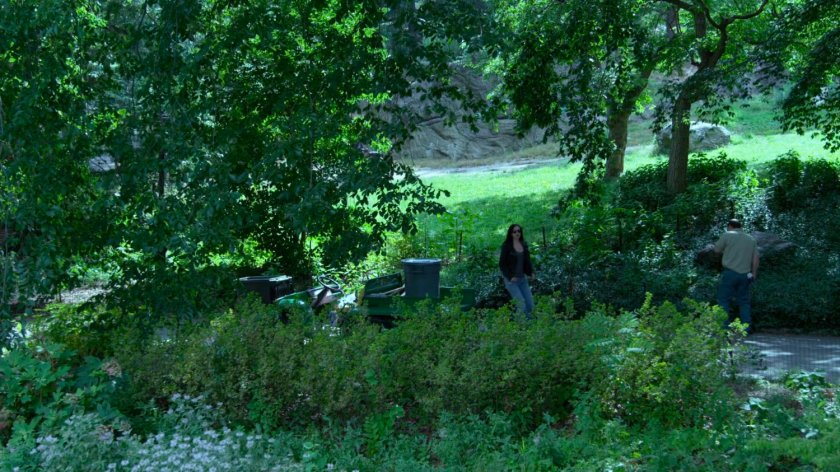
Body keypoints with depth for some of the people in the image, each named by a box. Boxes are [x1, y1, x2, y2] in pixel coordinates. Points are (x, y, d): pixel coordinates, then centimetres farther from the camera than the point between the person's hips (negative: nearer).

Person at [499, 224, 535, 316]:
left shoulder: (524, 245, 7)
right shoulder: (506, 246, -8)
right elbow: (502, 264, -7)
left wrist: (531, 272, -1)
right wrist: (510, 277, -15)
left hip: (523, 279, 6)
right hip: (511, 280, -6)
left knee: (530, 306, 1)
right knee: (521, 305, -15)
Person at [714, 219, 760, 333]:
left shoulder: (727, 235, 0)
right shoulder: (751, 239, 14)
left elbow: (716, 250, 6)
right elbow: (756, 258, 9)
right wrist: (754, 274, 12)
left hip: (730, 272, -5)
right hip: (745, 274, 5)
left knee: (723, 300, 0)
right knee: (744, 301, 10)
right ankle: (747, 327, 6)